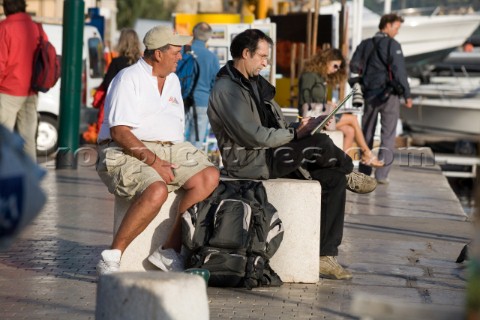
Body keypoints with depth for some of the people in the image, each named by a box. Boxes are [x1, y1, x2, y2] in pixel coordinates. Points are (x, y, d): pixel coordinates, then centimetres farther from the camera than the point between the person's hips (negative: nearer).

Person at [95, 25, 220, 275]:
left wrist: (175, 159, 4)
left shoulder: (173, 80, 21)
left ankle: (169, 251, -17)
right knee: (157, 190, -36)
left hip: (169, 150, 8)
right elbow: (119, 132, -14)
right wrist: (152, 161, -21)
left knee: (209, 176, -18)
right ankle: (112, 256, -24)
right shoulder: (129, 79, -5)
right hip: (126, 152, -8)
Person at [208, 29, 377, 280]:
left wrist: (300, 128, 0)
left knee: (333, 179, -5)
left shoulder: (254, 83, 18)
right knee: (321, 144, -24)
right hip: (250, 163, -10)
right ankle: (350, 174, 11)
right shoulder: (227, 89, -13)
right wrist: (296, 133, -14)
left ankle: (325, 255, -5)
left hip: (270, 157, 10)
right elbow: (253, 136, -21)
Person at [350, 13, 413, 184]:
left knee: (367, 134, 13)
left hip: (369, 94, 5)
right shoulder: (392, 45, -10)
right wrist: (407, 94, -12)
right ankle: (382, 174, -5)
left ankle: (364, 172, 15)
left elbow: (354, 66, 4)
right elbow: (399, 71, -15)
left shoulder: (365, 44, 8)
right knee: (388, 135, 1)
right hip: (389, 95, -5)